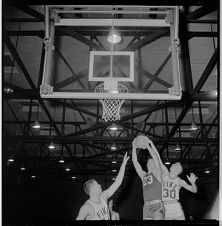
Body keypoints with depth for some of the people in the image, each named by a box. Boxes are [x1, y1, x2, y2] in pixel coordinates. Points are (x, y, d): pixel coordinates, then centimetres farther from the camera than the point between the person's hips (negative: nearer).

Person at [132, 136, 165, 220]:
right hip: (146, 206, 5)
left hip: (157, 205, -5)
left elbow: (155, 157, -4)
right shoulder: (143, 175, 20)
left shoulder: (157, 173, 8)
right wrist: (134, 147, 12)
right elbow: (135, 162, 16)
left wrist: (148, 146, 0)